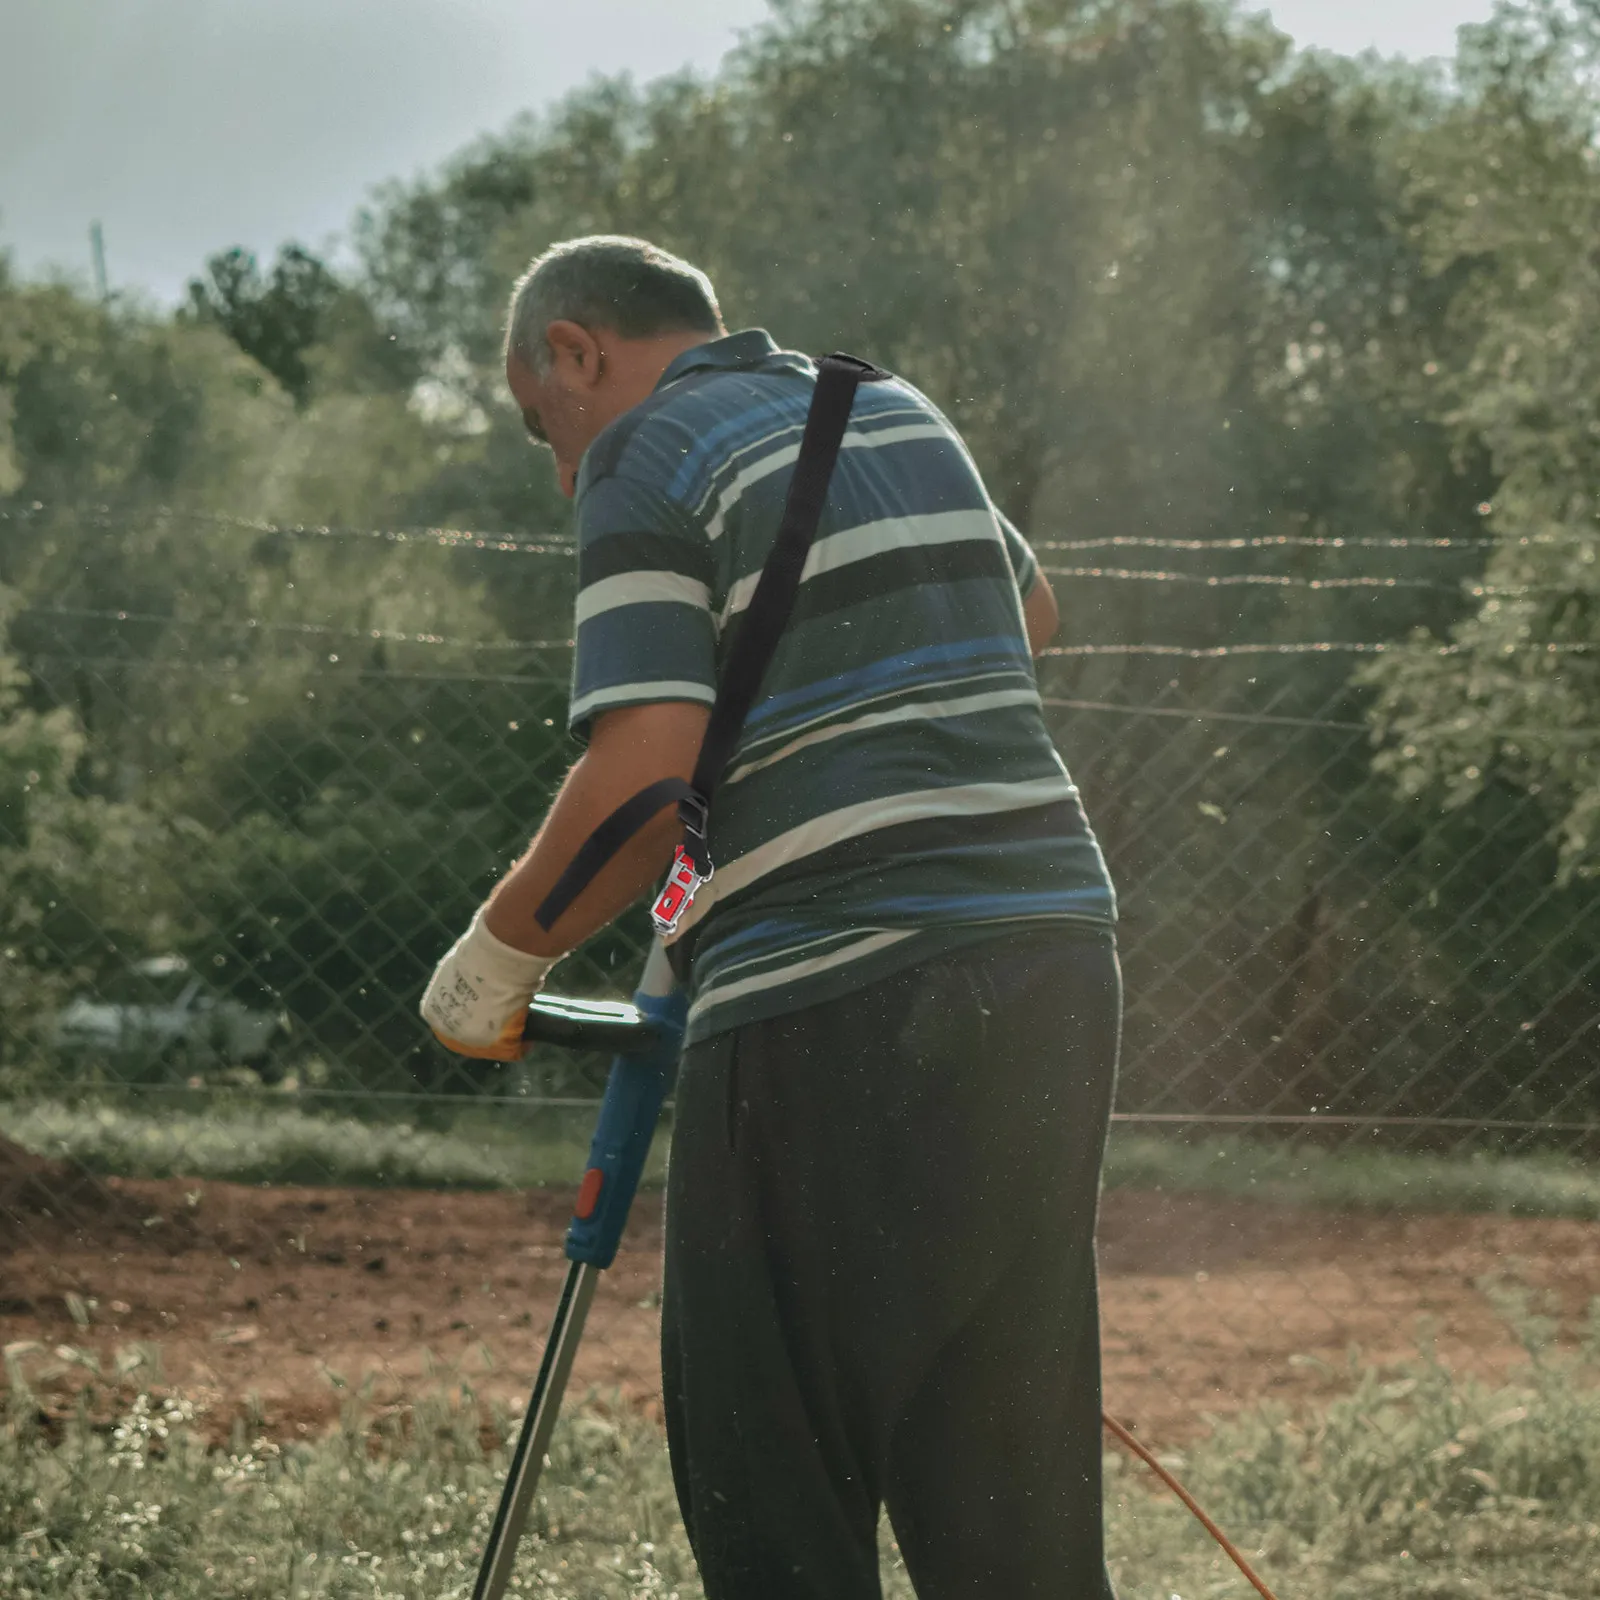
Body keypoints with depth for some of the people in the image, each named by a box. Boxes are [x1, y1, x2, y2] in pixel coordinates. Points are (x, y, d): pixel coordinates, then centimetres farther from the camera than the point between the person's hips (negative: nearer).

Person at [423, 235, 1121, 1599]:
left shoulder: (646, 459, -3)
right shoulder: (903, 415, 19)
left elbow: (641, 780, -15)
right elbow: (1030, 615, 38)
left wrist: (503, 953, -2)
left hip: (839, 1006, -7)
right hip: (1054, 951, 8)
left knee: (776, 1487, -1)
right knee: (1011, 1490, 11)